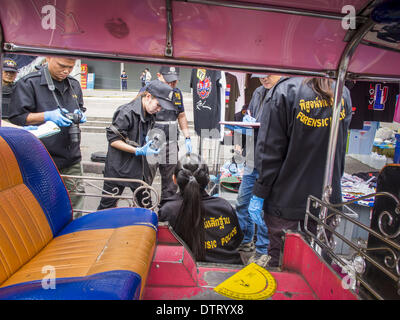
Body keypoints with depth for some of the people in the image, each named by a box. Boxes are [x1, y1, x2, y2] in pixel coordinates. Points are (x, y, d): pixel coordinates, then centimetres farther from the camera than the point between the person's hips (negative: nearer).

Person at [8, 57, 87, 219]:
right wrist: (48, 116, -22)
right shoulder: (28, 83, -7)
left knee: (76, 199, 14)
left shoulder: (74, 84, 13)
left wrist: (79, 115, 2)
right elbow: (16, 117, -9)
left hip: (72, 158, 6)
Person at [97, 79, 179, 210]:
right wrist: (138, 151, -24)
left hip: (139, 167, 7)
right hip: (118, 169, -7)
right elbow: (113, 139, -18)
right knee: (107, 205, 7)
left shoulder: (149, 115, 5)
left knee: (146, 204, 15)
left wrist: (149, 141, 0)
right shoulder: (126, 112, -20)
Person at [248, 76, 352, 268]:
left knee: (280, 262, 13)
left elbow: (270, 152, -15)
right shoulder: (343, 94, 1)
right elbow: (341, 150, 12)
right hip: (327, 200, 5)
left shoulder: (283, 92, -14)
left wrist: (259, 195, -8)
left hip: (285, 200, -4)